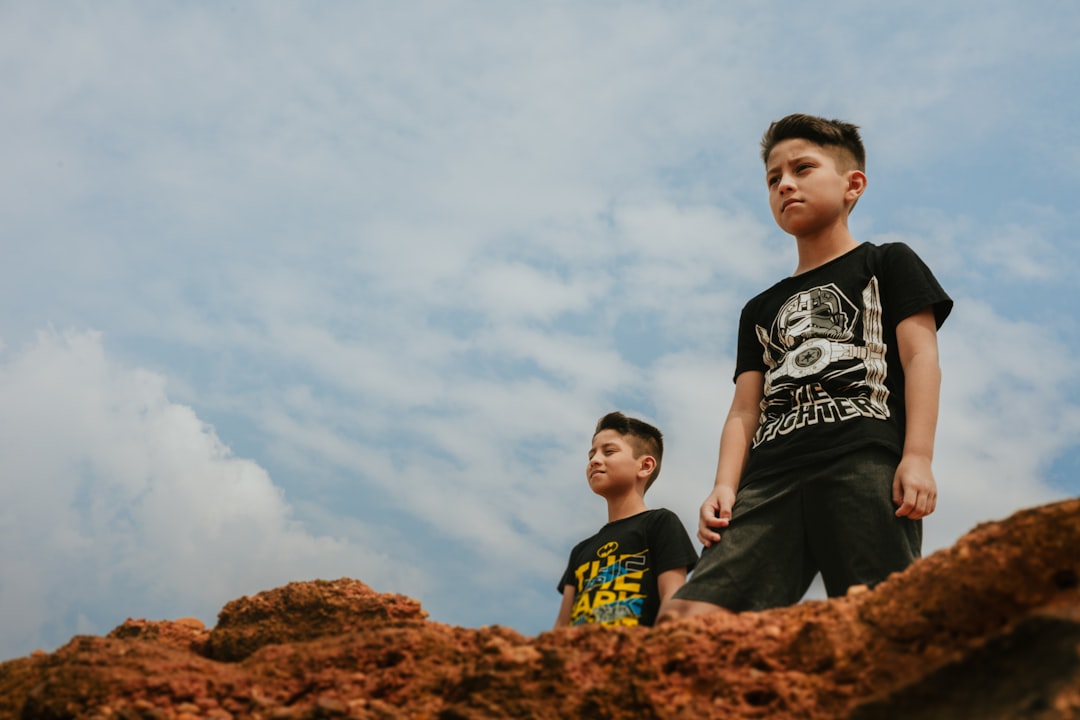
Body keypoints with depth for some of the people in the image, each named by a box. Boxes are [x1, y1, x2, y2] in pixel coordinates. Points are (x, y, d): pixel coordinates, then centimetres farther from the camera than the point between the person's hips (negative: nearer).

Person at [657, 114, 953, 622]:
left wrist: (918, 457, -10)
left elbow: (920, 355, 5)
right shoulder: (760, 310, 31)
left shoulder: (888, 264, 19)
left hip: (866, 461, -4)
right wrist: (726, 486, 3)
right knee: (686, 614, -16)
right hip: (770, 478, 4)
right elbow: (745, 408, 21)